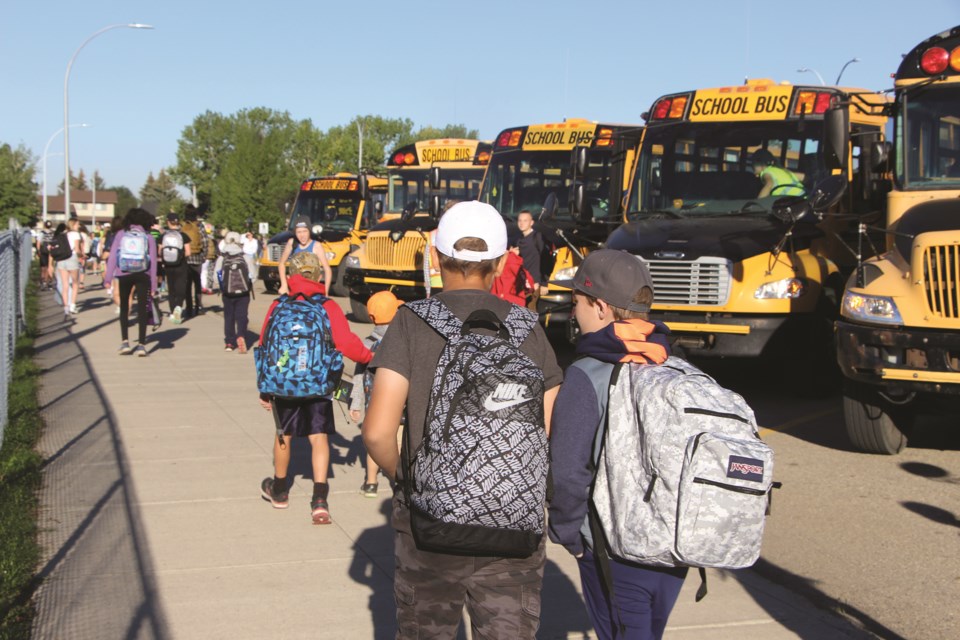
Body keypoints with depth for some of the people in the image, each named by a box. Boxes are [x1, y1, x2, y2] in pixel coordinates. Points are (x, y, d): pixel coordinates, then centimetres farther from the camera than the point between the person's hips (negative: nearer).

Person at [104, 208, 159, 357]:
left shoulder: (121, 234, 7)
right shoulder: (149, 237, 7)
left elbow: (112, 255, 1)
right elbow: (153, 261, 4)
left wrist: (108, 277, 2)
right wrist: (153, 286, 6)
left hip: (123, 274, 0)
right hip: (143, 274, 0)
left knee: (124, 307, 14)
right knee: (142, 309, 4)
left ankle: (125, 342, 6)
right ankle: (141, 345, 0)